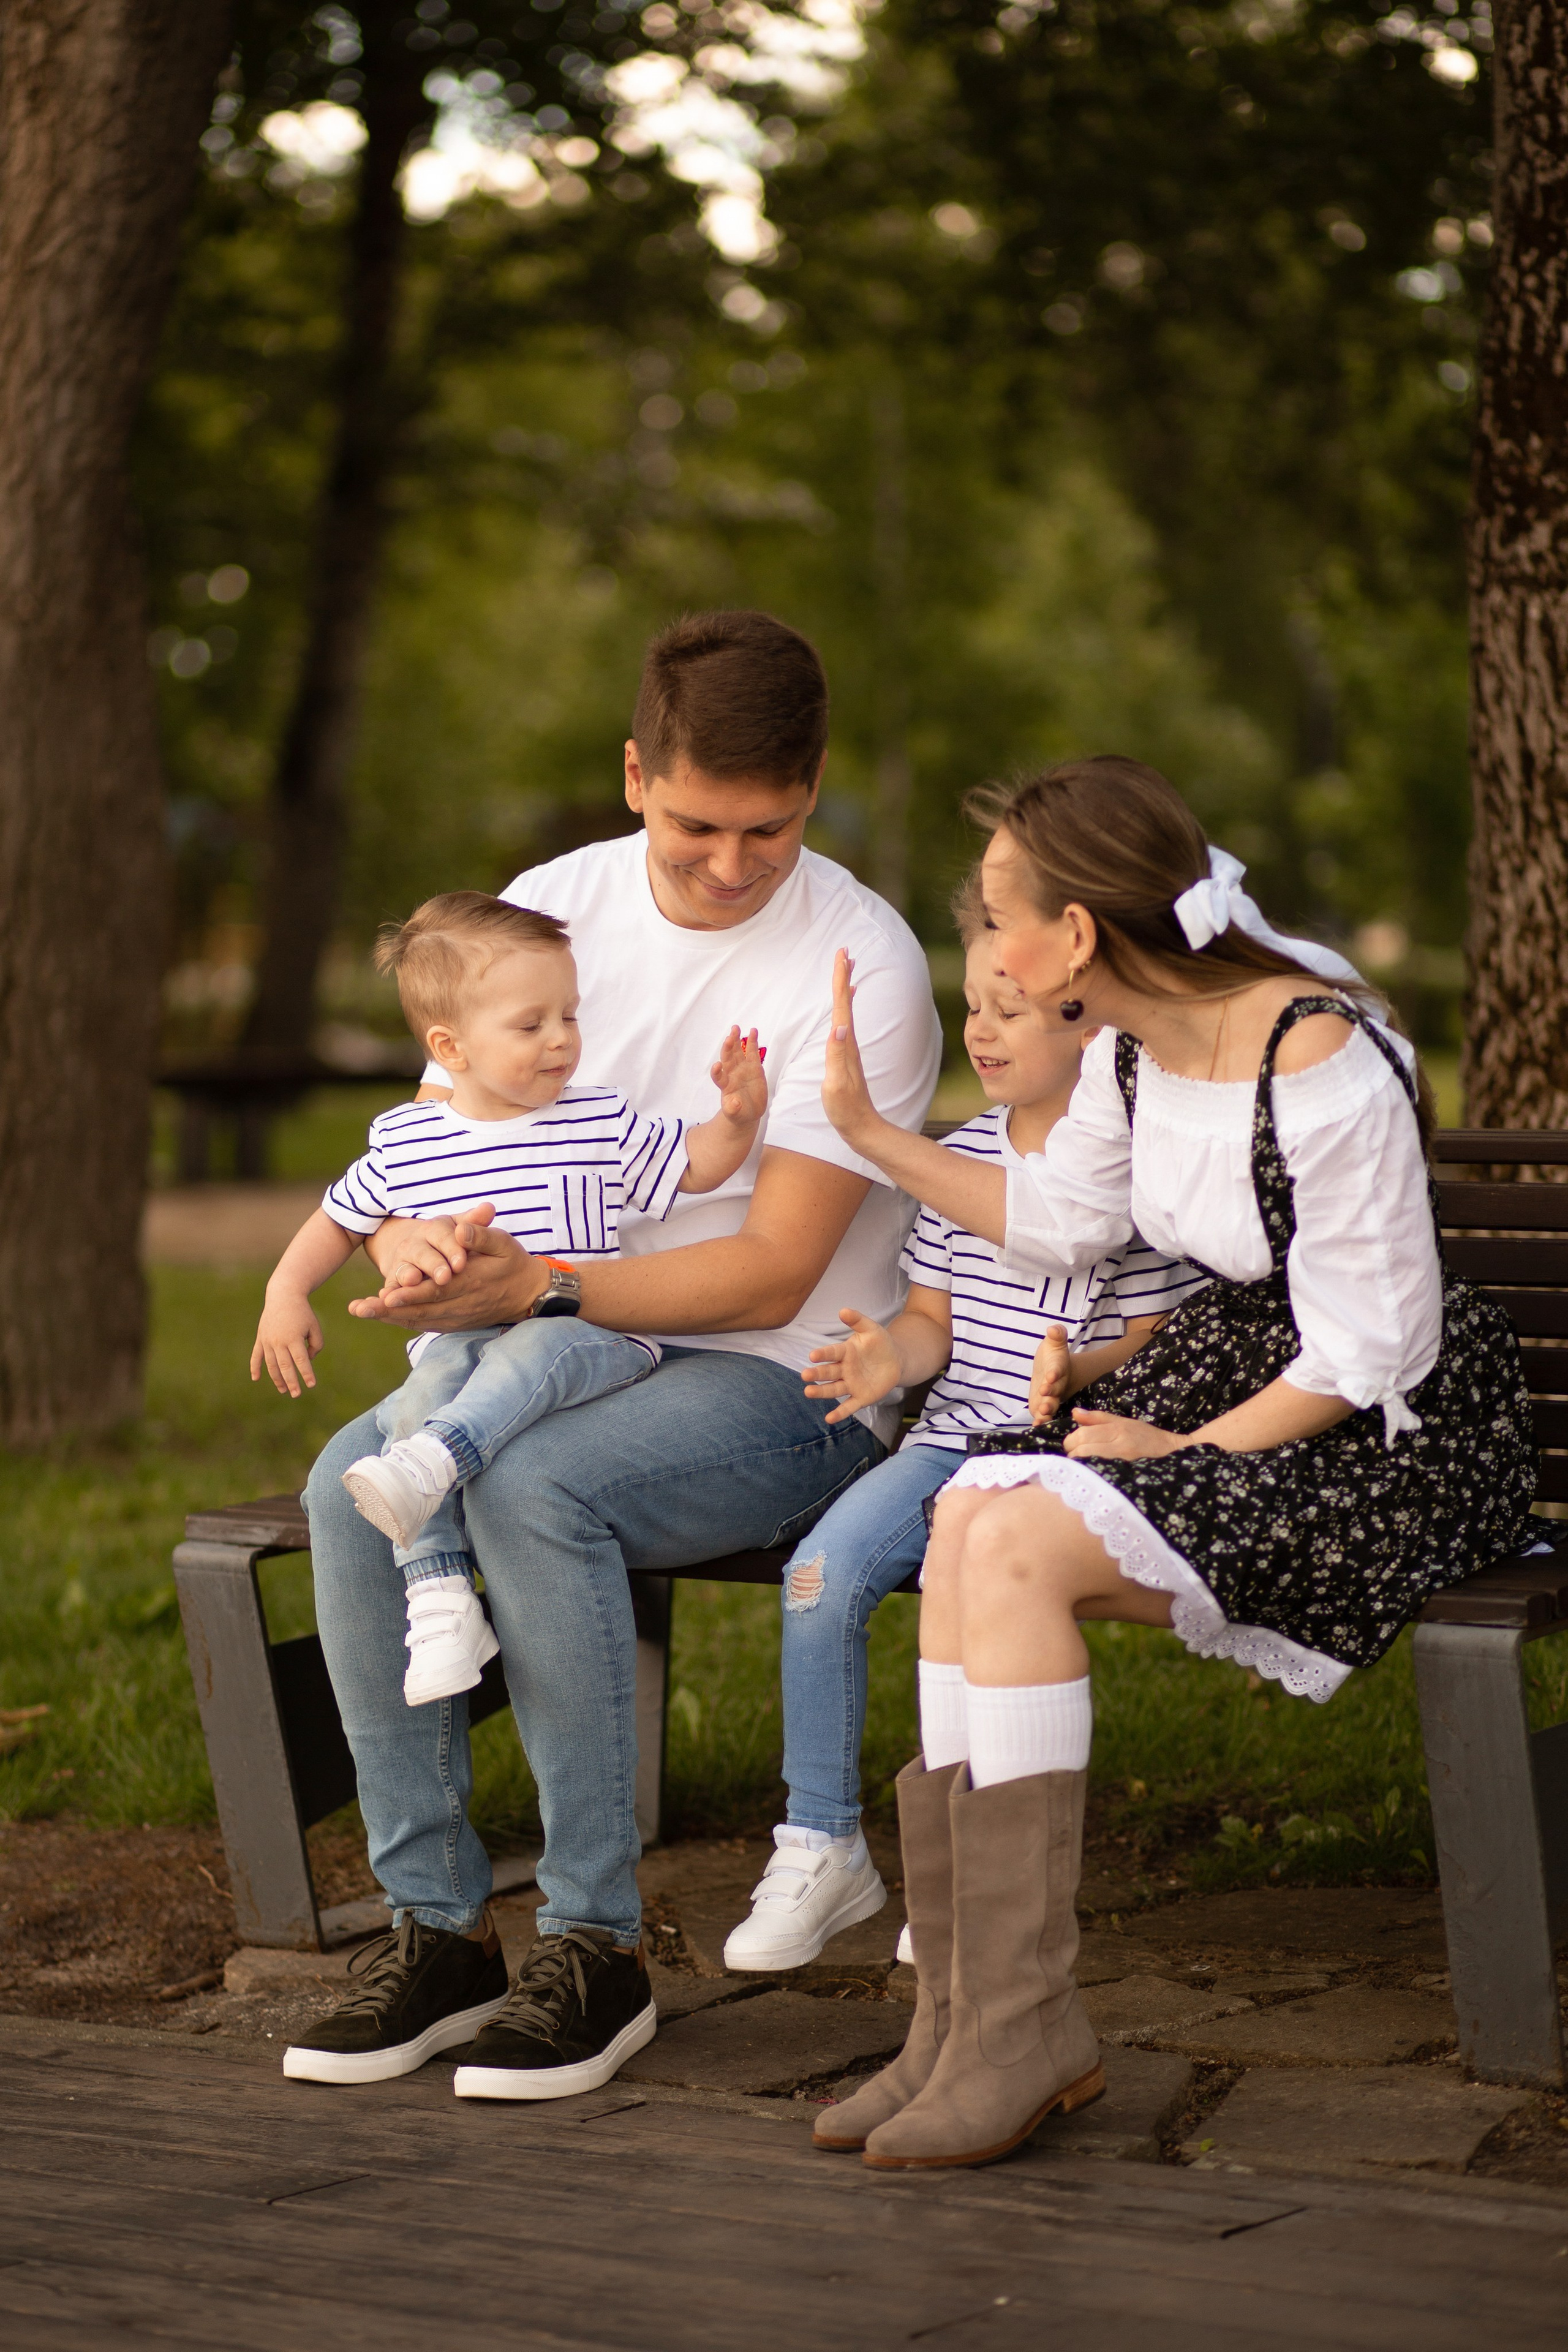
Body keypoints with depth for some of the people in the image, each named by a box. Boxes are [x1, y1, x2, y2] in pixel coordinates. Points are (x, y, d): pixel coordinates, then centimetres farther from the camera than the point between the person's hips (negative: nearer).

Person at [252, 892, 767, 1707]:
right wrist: (286, 1293, 10)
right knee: (426, 1389, -32)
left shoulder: (601, 1124, 9)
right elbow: (339, 1222, 24)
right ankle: (438, 1596, -36)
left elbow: (695, 1166, 16)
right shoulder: (403, 1144, 10)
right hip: (455, 1342, 1)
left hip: (588, 1340, -1)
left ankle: (430, 1462, -57)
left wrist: (738, 1117, -3)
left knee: (530, 1353, -37)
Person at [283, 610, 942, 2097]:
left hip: (792, 1383, -5)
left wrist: (531, 1286, -28)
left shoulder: (860, 964, -12)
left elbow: (771, 1273, -16)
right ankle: (433, 1921, -13)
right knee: (353, 1483, -23)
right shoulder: (550, 909, 4)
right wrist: (414, 1245, -20)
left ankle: (595, 1949, -22)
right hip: (568, 1359, 5)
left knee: (531, 1489, -33)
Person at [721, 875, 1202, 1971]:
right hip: (955, 1432, 6)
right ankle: (822, 1849, -3)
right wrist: (892, 1357, -5)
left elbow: (1155, 1337, -6)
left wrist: (1080, 1373, -26)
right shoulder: (963, 1159, 15)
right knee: (823, 1571, -18)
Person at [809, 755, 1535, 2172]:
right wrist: (870, 1132, 20)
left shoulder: (1323, 1066, -23)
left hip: (1393, 1432, -8)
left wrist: (1188, 1450, -15)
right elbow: (1058, 1220, 23)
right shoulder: (1136, 1051, 3)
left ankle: (1024, 2028, -18)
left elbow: (1365, 1355, -20)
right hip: (1228, 1374, 8)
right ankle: (967, 2013, -16)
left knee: (1015, 1548, -25)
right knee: (966, 1522, -17)